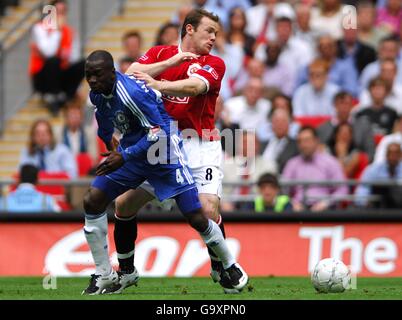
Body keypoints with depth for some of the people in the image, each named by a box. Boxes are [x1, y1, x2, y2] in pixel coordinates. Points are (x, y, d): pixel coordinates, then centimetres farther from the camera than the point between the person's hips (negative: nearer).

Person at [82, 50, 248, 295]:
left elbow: (158, 133, -30)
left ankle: (231, 267, 17)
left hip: (165, 152, -7)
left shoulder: (132, 92, -30)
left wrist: (124, 157, -31)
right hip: (131, 149, 7)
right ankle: (105, 275, 2)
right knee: (92, 201, -7)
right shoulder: (97, 93, -5)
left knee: (196, 217, -8)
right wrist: (108, 142, 32)